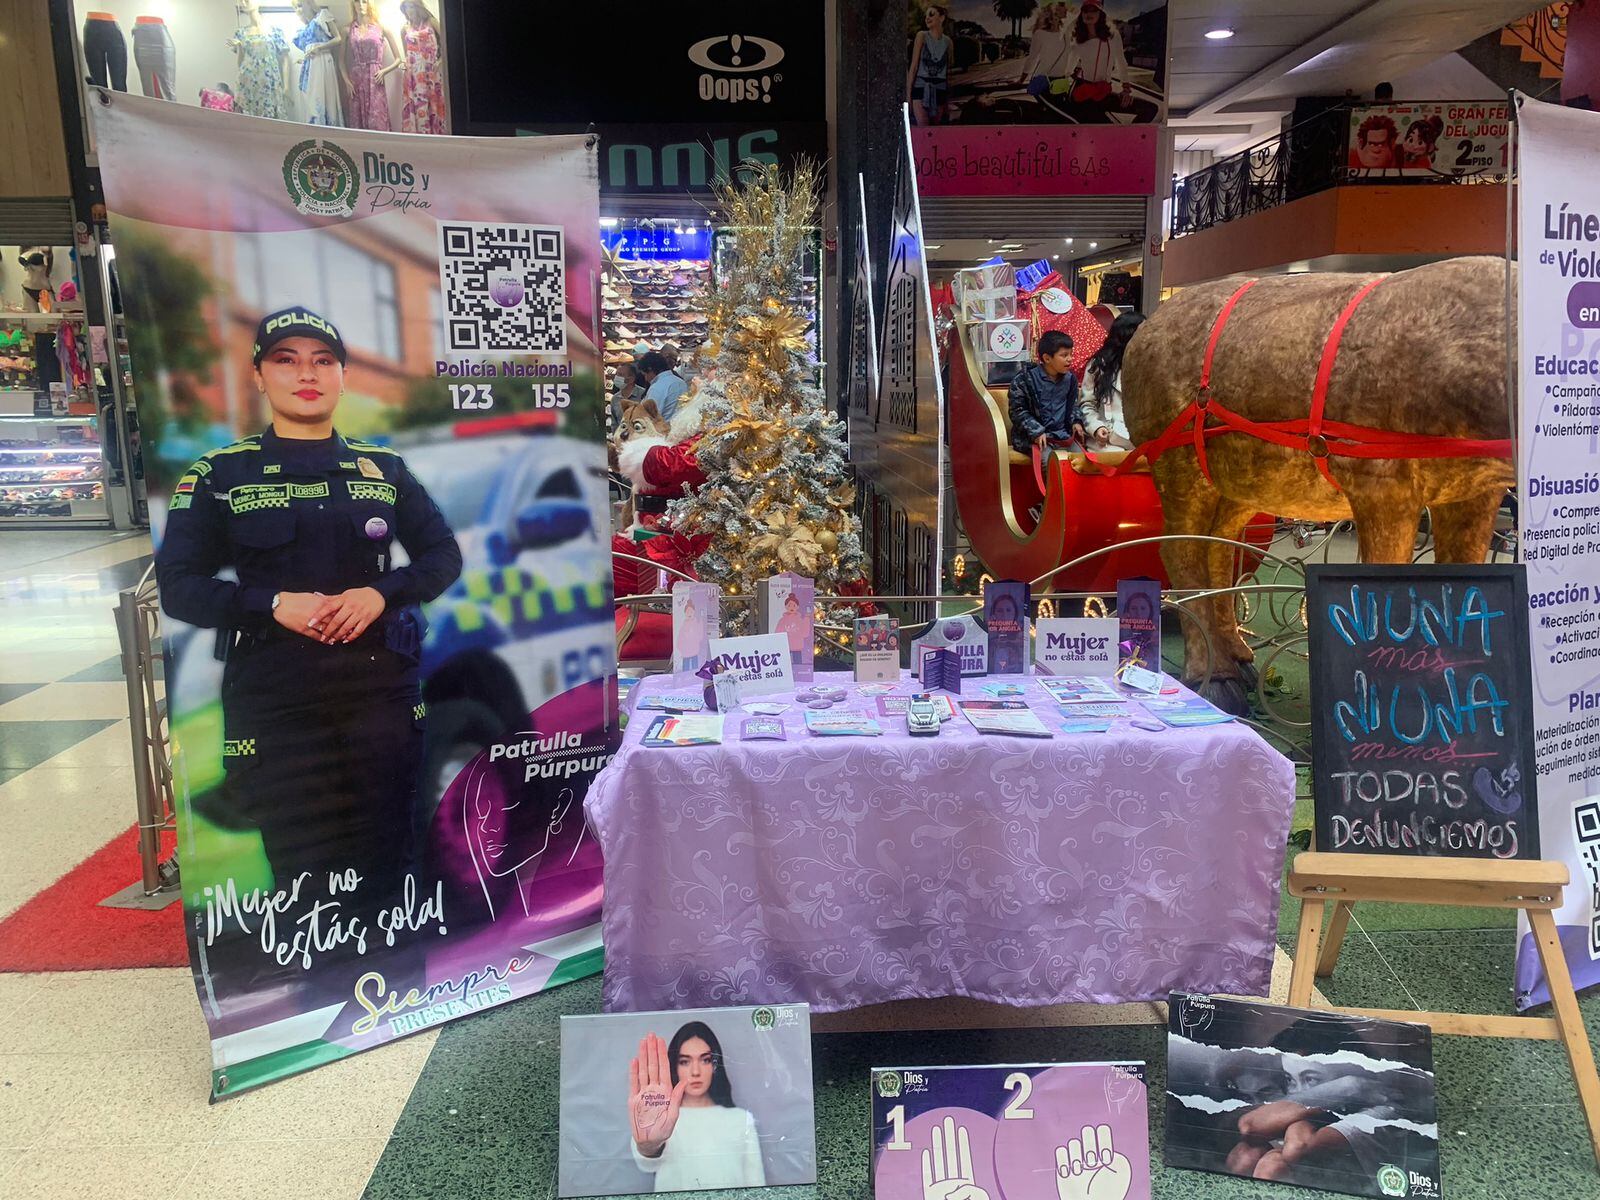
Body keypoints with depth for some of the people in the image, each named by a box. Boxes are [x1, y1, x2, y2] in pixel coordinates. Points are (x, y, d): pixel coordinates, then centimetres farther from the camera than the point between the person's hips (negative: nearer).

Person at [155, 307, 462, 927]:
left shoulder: (383, 468, 10)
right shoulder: (219, 475, 4)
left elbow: (443, 554, 11)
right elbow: (178, 586, 1)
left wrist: (382, 593, -9)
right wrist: (273, 603, -16)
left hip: (382, 686, 2)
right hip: (273, 698, -1)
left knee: (386, 862, 7)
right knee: (302, 870, 6)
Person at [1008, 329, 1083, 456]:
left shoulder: (1070, 378, 9)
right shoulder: (1025, 378, -9)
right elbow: (1017, 410, -8)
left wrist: (1075, 422, 6)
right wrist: (1036, 431, -17)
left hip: (1063, 434, 5)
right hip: (1033, 437, -5)